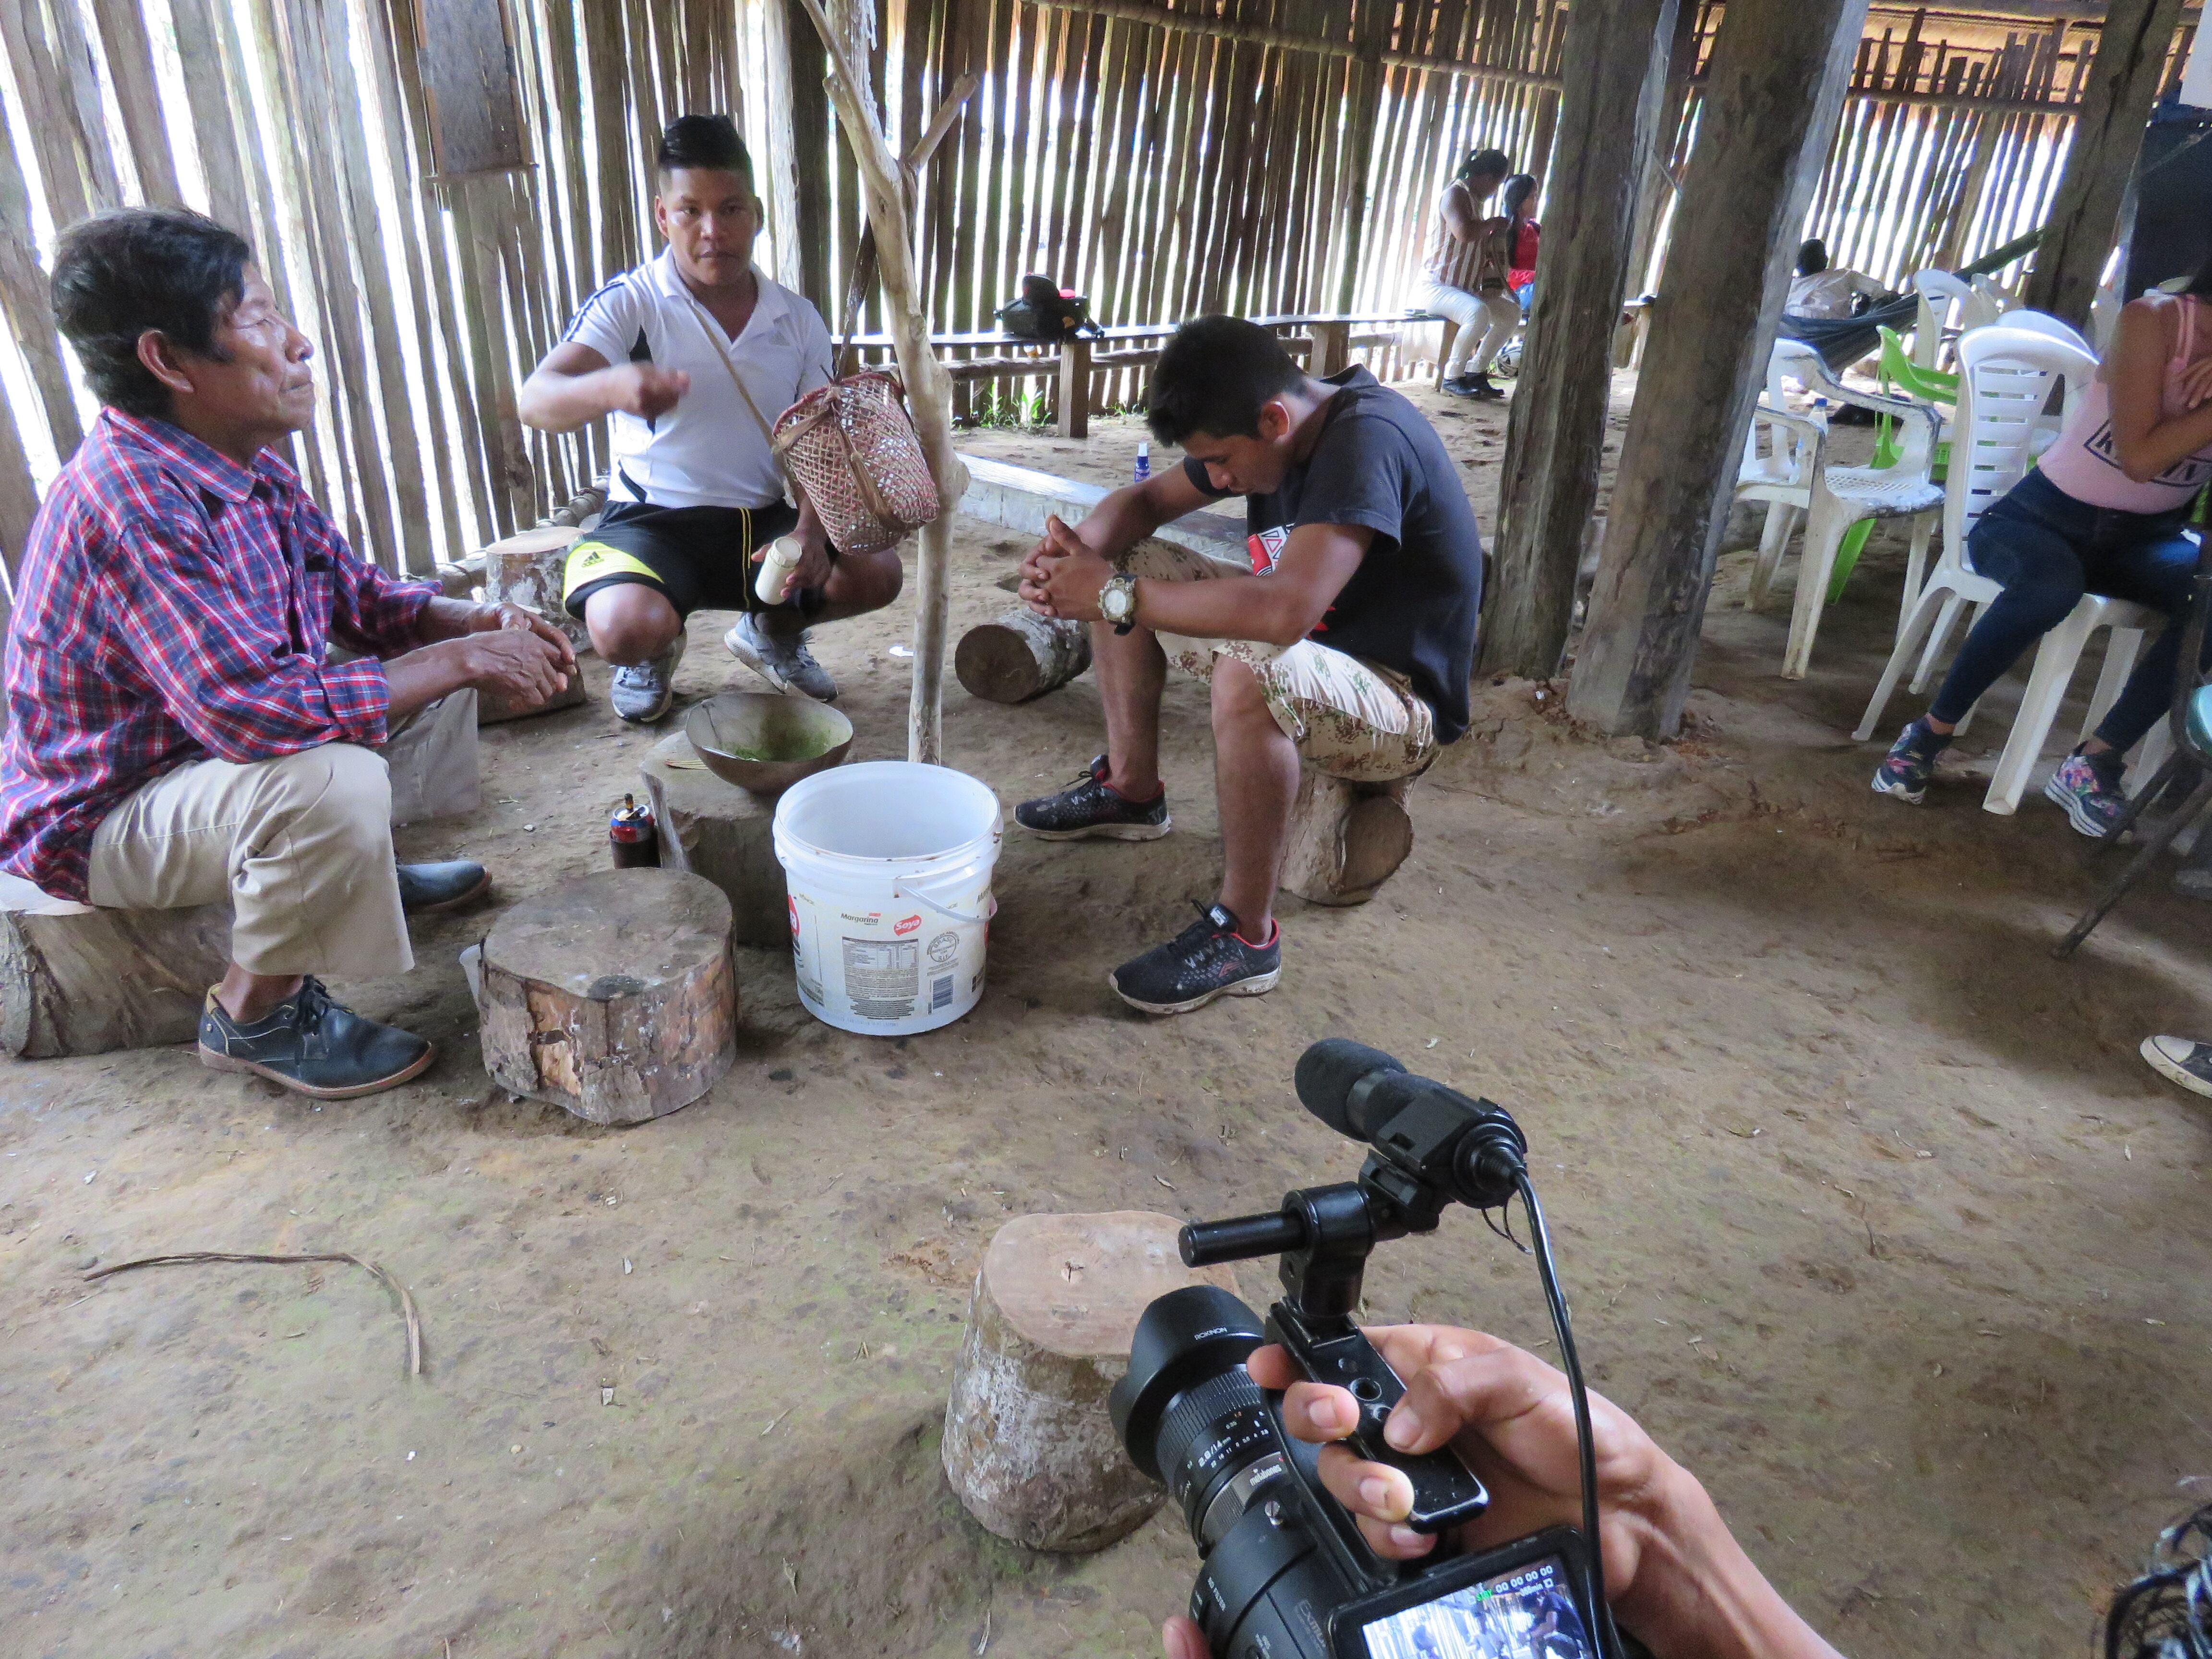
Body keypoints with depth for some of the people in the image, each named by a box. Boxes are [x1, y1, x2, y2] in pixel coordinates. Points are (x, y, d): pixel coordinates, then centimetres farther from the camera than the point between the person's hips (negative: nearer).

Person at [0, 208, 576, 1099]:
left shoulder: (250, 468, -1)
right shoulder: (130, 501, -31)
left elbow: (360, 597, 9)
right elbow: (259, 708, -40)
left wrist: (483, 623, -11)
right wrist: (463, 662, -31)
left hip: (203, 749, 9)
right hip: (99, 820, -9)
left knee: (415, 655, 10)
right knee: (333, 781, -37)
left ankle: (359, 870, 18)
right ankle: (257, 1014, -12)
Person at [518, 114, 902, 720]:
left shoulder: (798, 321, 4)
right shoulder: (629, 303, -8)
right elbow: (537, 401, -21)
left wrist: (809, 531, -20)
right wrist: (611, 388, -46)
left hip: (762, 520, 4)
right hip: (654, 518, -3)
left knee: (875, 572, -19)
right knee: (627, 628, -33)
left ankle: (772, 630, 17)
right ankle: (658, 650, 11)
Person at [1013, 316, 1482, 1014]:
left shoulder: (1368, 439, -29)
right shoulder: (1263, 427, -2)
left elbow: (1286, 610, -42)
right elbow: (1146, 499, 8)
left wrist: (1116, 596, -34)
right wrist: (1080, 549, -15)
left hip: (1401, 702, -9)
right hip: (1310, 644, 9)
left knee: (1248, 674, -41)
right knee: (1127, 567, 5)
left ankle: (1246, 936, -24)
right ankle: (1131, 790, 15)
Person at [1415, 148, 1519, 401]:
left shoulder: (1473, 199, 20)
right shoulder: (1455, 194, -9)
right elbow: (1463, 232, -28)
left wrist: (1493, 234, 18)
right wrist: (1491, 224, -11)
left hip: (1466, 289, 10)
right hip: (1437, 286, -10)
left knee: (1513, 312, 7)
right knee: (1478, 312, -35)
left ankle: (1475, 372, 7)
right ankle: (1453, 377, -21)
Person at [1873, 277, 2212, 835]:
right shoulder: (2153, 320, -13)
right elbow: (2139, 458, -21)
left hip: (2145, 537, 4)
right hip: (2046, 516, -4)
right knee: (2052, 584, -40)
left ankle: (2094, 763, -18)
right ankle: (1929, 734, -21)